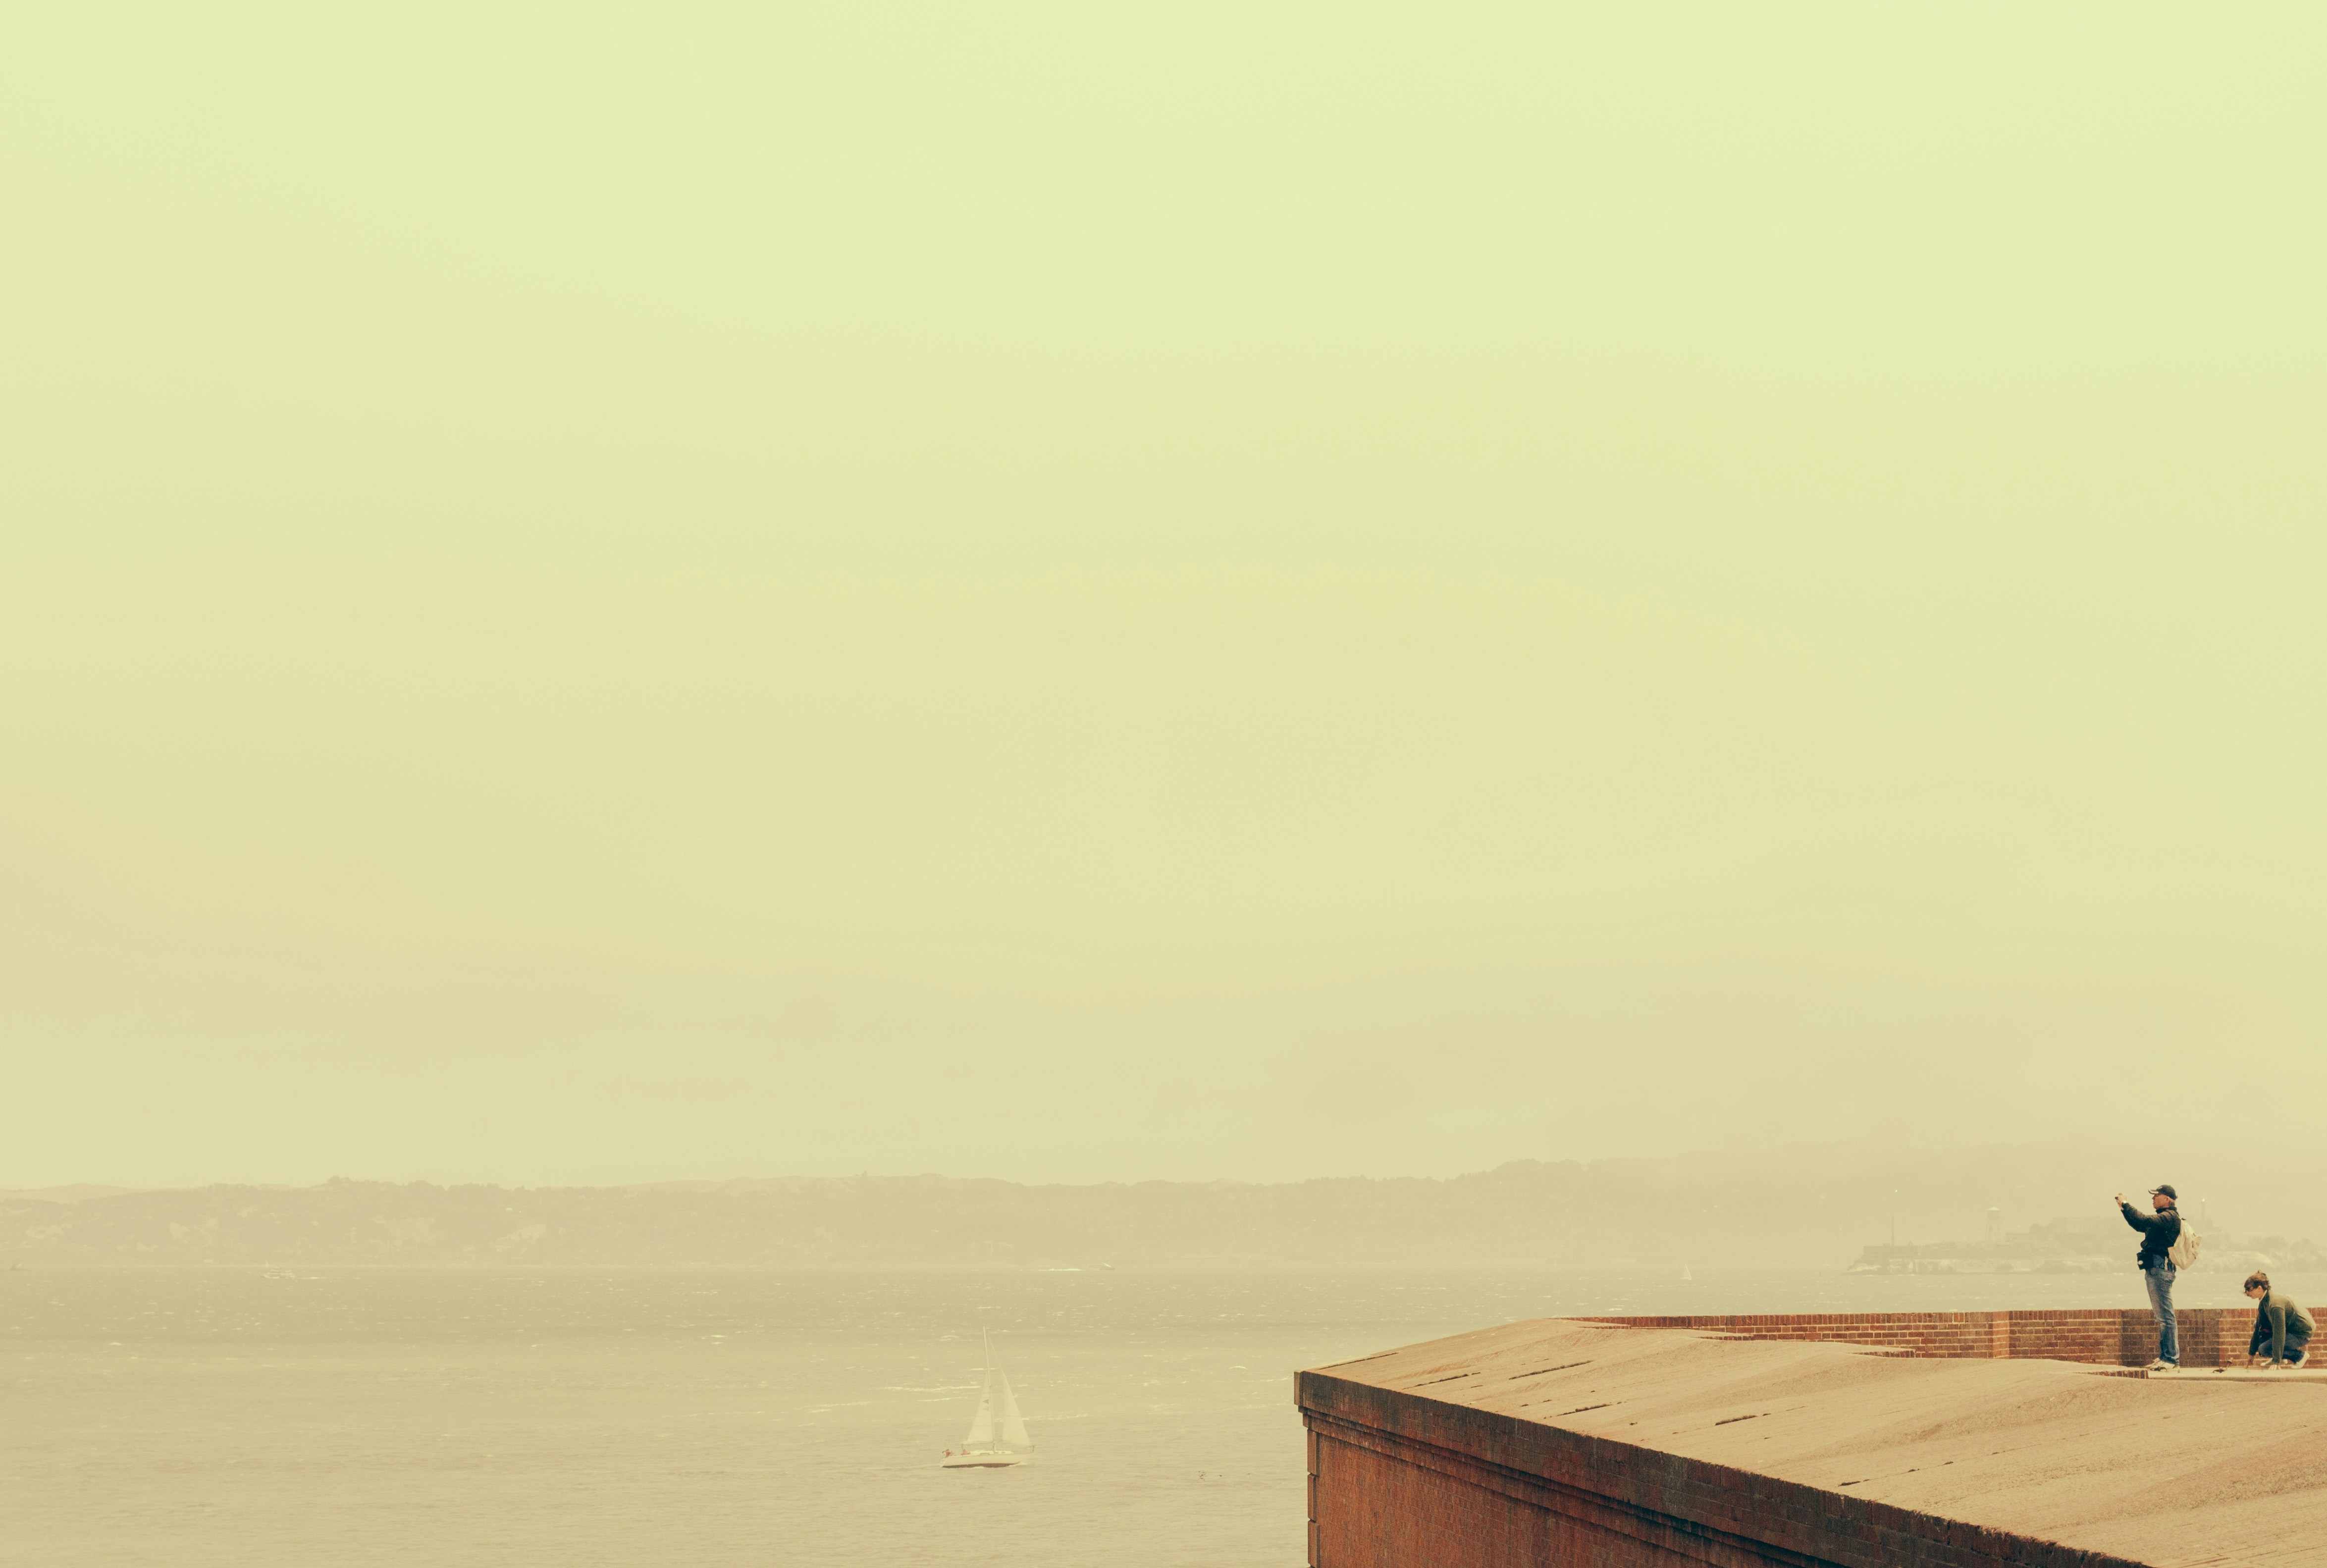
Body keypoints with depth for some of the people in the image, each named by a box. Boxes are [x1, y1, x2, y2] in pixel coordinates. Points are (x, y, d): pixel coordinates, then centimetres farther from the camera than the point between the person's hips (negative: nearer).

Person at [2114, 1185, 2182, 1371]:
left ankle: (2172, 1360, -12)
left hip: (2160, 1270, -11)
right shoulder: (2164, 1218, 21)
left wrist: (2125, 1204, -14)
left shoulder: (2170, 1217, -11)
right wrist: (2124, 1208, 17)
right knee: (2162, 1316, 13)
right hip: (2155, 1270, 11)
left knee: (2165, 1316, -11)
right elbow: (2139, 1225, 29)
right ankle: (2165, 1357, 17)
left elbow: (2143, 1221, -24)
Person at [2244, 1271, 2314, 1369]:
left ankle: (2300, 1355, -2)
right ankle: (2279, 1357, 12)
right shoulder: (2264, 1301, 3)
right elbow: (2259, 1327, 13)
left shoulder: (2275, 1304, -29)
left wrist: (2276, 1362, -34)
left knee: (2264, 1350, -19)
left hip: (2302, 1335, -10)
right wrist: (2252, 1353, 17)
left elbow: (2279, 1333, -32)